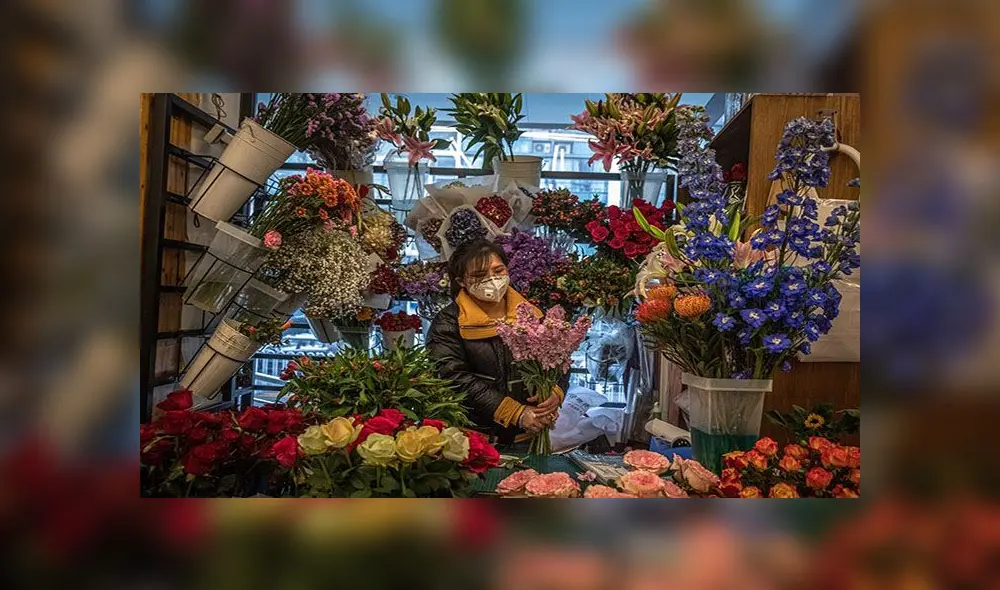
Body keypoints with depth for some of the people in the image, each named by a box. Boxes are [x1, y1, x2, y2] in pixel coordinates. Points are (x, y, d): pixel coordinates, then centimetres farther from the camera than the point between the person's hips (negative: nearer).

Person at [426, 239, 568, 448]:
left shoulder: (530, 313, 5)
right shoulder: (448, 323, -6)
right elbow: (456, 379, -17)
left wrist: (556, 394, -16)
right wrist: (517, 413, -22)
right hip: (476, 440, -3)